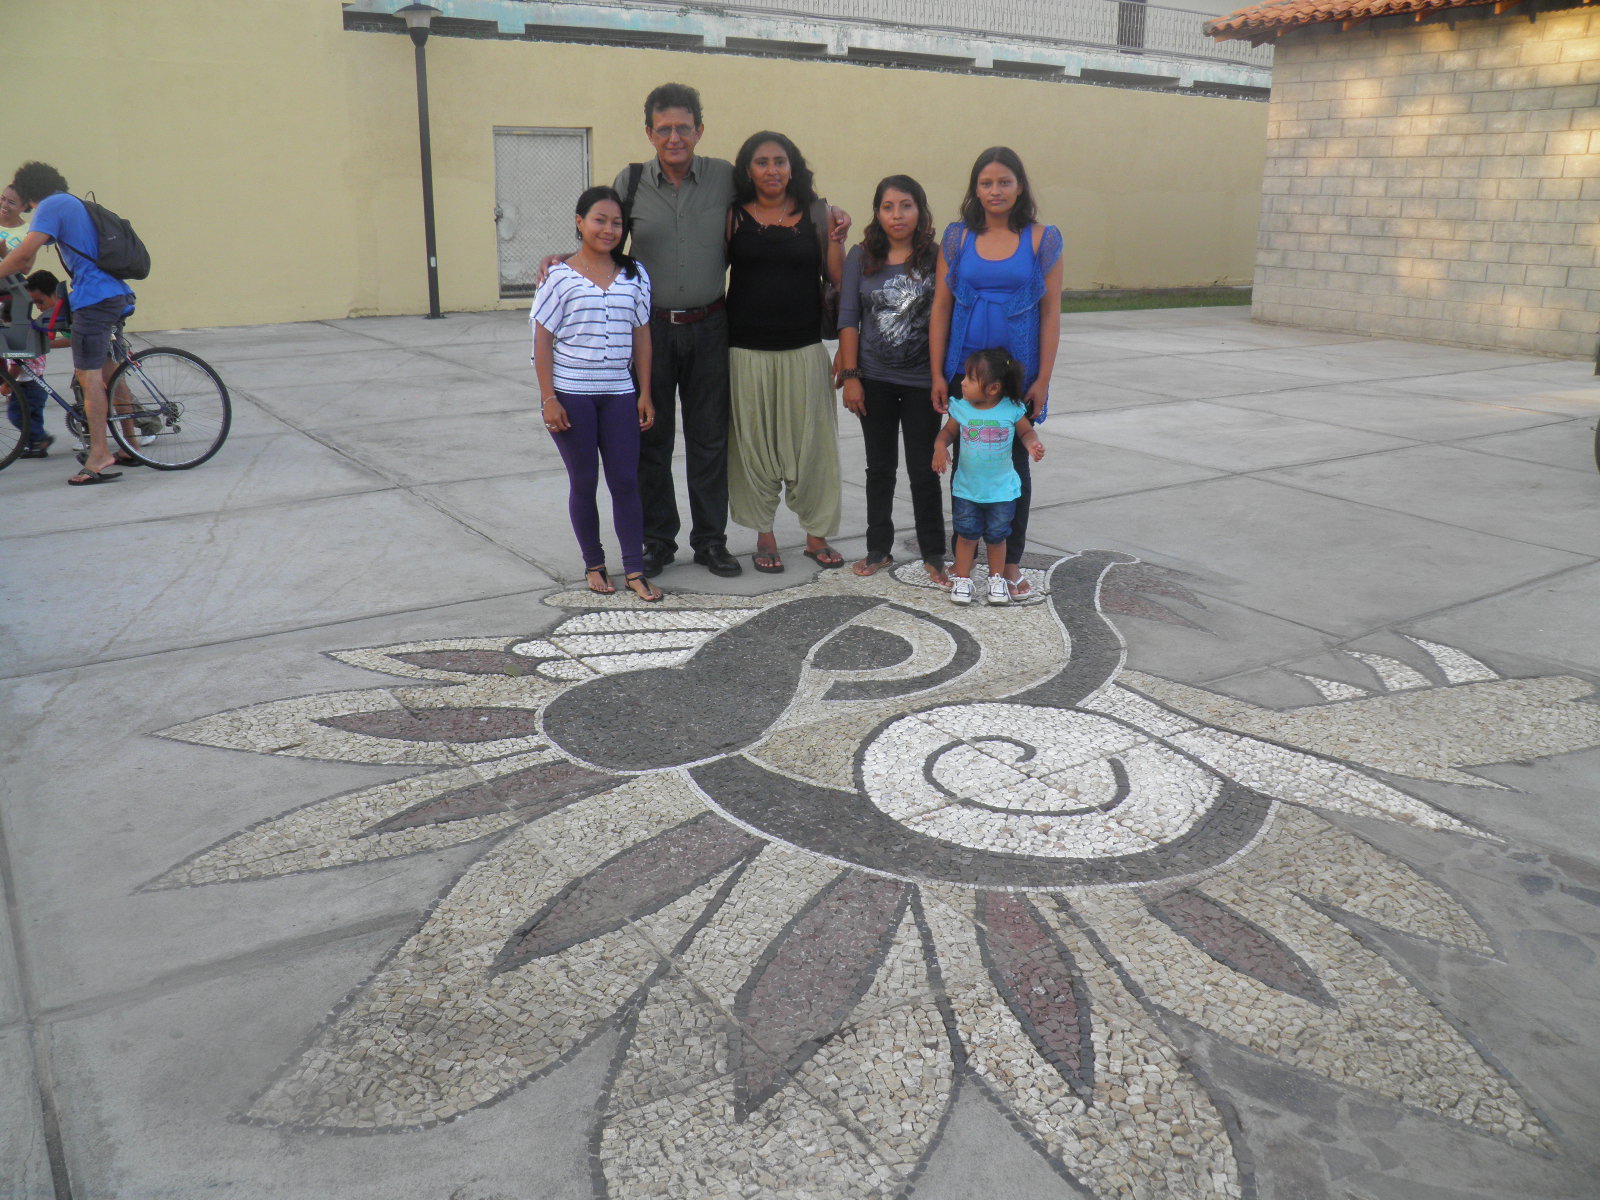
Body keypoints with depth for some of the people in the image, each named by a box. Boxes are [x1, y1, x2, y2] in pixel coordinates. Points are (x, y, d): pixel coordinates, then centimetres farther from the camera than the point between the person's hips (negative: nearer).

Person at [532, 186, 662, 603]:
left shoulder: (635, 275, 6)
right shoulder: (560, 277, -4)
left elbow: (641, 336, 9)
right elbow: (542, 341, -4)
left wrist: (645, 394, 6)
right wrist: (548, 399, -9)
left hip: (619, 394, 2)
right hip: (571, 395, -2)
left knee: (625, 481, 2)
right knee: (583, 482, 7)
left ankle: (635, 569, 8)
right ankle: (594, 564, 20)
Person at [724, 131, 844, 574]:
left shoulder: (815, 214, 6)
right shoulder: (734, 216, 4)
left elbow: (837, 279, 2)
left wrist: (836, 236, -9)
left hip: (804, 349, 1)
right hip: (747, 350, -1)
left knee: (810, 442, 4)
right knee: (754, 442, 5)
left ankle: (817, 533, 18)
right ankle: (764, 534, 18)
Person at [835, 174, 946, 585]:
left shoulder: (936, 258, -3)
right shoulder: (861, 257, 1)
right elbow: (848, 319, 0)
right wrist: (850, 376, -5)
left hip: (921, 380, -1)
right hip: (875, 380, 2)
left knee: (923, 470, 4)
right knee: (880, 468, 12)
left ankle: (933, 555, 15)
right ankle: (879, 549, 23)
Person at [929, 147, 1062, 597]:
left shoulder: (1042, 240, -2)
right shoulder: (957, 238, 2)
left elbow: (1051, 314, -2)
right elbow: (941, 307, 3)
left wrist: (1043, 379, -7)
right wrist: (937, 374, -2)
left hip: (1018, 373, -1)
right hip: (964, 371, 1)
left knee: (1014, 462, 7)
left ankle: (1011, 562, 18)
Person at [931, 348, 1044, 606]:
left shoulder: (1012, 410, -12)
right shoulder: (961, 408, -7)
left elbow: (1026, 431, 3)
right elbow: (948, 431, 7)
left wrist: (1033, 444, -18)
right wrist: (940, 446, -13)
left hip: (1001, 490, -1)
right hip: (966, 488, 1)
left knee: (997, 536, 11)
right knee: (966, 535, 7)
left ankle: (997, 579, 27)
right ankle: (962, 578, 21)